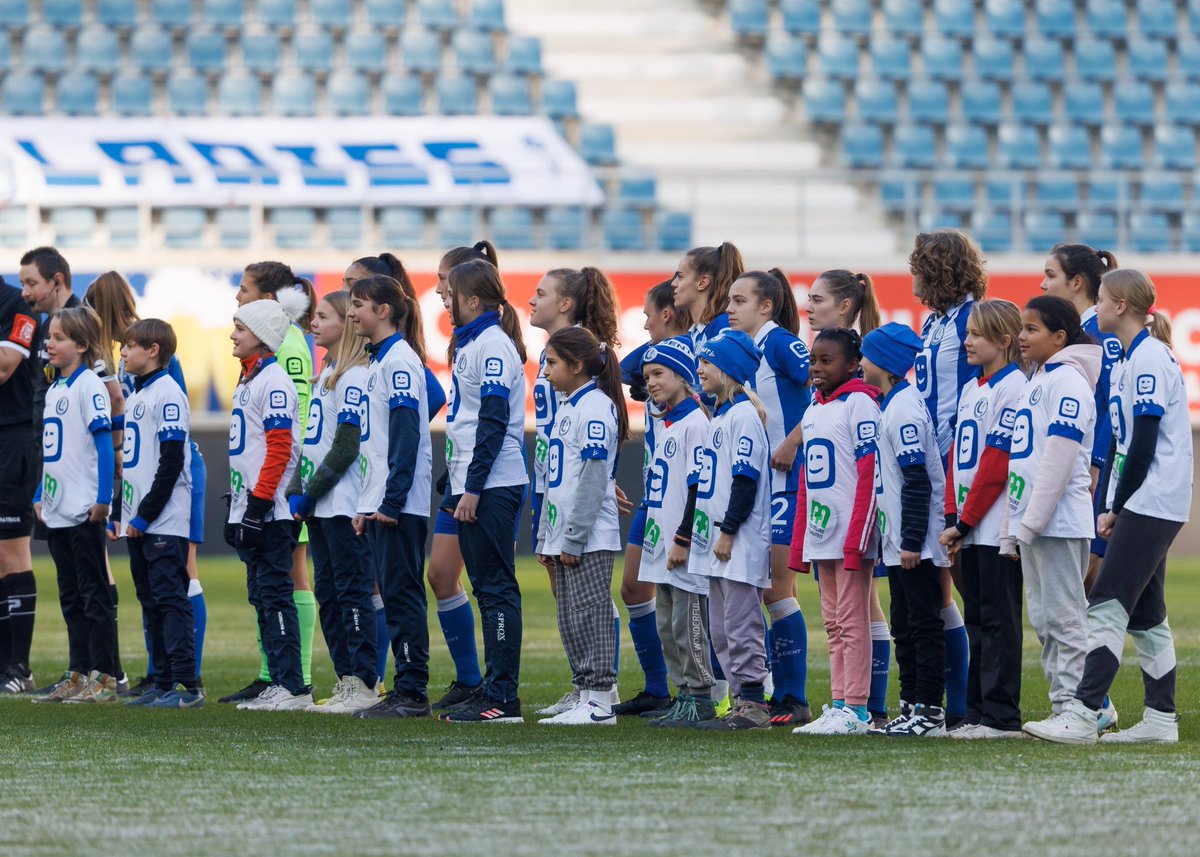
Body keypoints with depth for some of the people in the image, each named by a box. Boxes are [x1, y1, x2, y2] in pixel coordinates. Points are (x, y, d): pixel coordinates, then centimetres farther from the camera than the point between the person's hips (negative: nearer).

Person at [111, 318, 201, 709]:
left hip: (165, 521, -10)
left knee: (171, 598, -10)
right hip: (137, 522, 10)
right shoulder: (136, 395, 18)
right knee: (150, 601, 10)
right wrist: (118, 513, 15)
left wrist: (145, 515, -17)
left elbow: (171, 463, -17)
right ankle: (163, 683, 13)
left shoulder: (168, 395, -11)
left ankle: (187, 684, -11)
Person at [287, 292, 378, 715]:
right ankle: (346, 682, 12)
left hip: (345, 502, -10)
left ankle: (365, 685, -9)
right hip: (320, 505, 10)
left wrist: (311, 493, -13)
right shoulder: (326, 374, 18)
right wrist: (296, 491, 9)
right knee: (328, 593, 9)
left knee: (353, 592, -9)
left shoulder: (354, 377, -12)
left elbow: (346, 446, -17)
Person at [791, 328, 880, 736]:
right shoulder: (814, 409, 17)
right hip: (821, 534, 9)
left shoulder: (859, 404, -8)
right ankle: (839, 705, 12)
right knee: (834, 624, 10)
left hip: (850, 531, -9)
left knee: (852, 621, -7)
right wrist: (799, 542, 16)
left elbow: (870, 473, -14)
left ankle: (855, 710, -6)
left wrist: (856, 538, -20)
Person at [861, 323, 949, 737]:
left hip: (916, 543, -10)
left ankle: (930, 712, -5)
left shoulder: (904, 408, -15)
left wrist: (912, 541, -21)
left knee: (924, 625, -6)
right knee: (905, 626, 12)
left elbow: (917, 480, -20)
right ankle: (911, 707, 16)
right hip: (898, 542, 10)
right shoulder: (891, 405, 14)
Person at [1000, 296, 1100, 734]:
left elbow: (1059, 457, -18)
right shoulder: (1035, 383, 19)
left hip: (1058, 520, -10)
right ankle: (1064, 709, 12)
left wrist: (1031, 522, -20)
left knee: (1064, 617, -8)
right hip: (1029, 521, 10)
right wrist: (1011, 529, 19)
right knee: (1043, 618, 9)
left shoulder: (1067, 381, -11)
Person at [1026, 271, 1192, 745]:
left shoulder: (1149, 359, -14)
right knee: (1145, 615, 10)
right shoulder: (1127, 361, 16)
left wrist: (1117, 507, -10)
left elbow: (1144, 444, -18)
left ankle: (1081, 715, -17)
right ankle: (1160, 719, 12)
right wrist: (1106, 507, 10)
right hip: (1139, 509, 10)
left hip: (1151, 505, -10)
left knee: (1108, 606, -13)